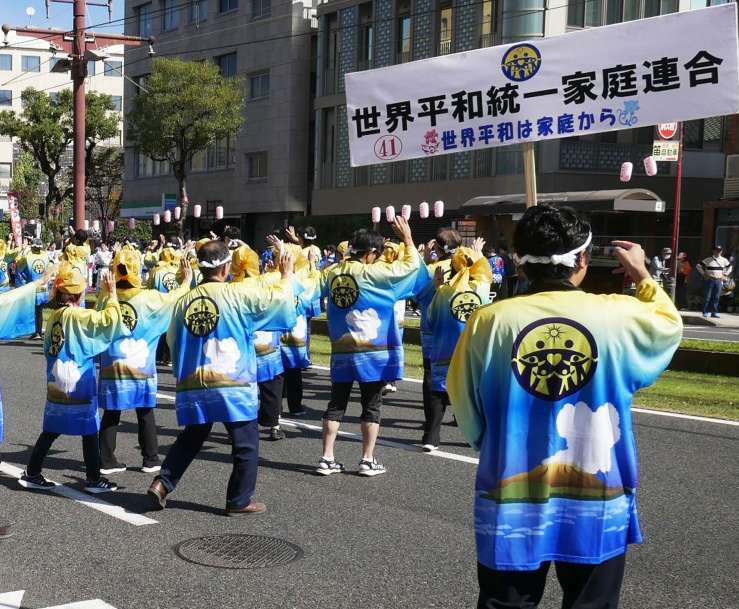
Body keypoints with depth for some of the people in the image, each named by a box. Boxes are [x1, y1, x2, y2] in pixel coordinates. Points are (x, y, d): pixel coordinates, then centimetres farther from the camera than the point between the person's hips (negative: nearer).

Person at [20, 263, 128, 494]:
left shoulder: (55, 316, 6)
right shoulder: (78, 316, -15)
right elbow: (109, 319, -24)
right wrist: (112, 293, -14)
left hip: (56, 385, 7)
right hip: (78, 386, -7)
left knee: (51, 431, 14)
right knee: (90, 432, 3)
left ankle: (31, 474, 16)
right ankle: (94, 479, 8)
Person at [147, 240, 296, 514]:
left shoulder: (184, 301, 4)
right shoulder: (238, 294, -10)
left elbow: (173, 341, 12)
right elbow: (278, 296, -5)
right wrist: (287, 274, 15)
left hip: (193, 387, 5)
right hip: (233, 385, -5)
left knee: (190, 440, 23)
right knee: (246, 445, 10)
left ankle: (162, 484, 14)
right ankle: (240, 501, 14)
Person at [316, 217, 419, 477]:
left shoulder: (331, 273, 1)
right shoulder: (372, 273, -14)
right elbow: (411, 264, -9)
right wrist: (407, 238, 5)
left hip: (341, 351, 5)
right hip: (372, 352, -5)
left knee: (336, 404, 11)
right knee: (371, 406, 7)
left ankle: (327, 459, 10)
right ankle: (367, 461, 11)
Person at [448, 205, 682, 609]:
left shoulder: (489, 322, -11)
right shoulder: (621, 316, -9)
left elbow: (465, 407, 2)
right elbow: (671, 325, 15)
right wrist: (642, 276, 27)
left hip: (511, 506, 0)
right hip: (596, 507, 0)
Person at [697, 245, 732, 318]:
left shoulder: (724, 260, 8)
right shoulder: (708, 260, -1)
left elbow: (729, 267, 25)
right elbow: (699, 266, 4)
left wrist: (725, 275, 14)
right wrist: (703, 274, 0)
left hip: (719, 281, 3)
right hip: (709, 280, -3)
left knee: (716, 297, 2)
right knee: (707, 297, -4)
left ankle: (714, 312, 7)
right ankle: (706, 312, 0)